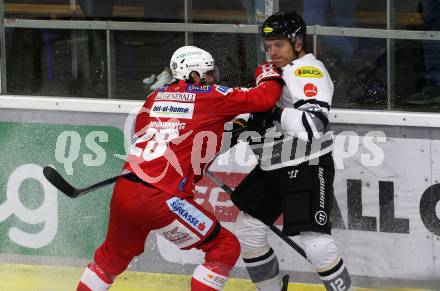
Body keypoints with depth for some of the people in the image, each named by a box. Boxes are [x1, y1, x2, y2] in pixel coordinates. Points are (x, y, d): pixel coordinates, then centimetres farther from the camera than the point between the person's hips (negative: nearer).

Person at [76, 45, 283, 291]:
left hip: (123, 190, 7)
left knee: (114, 255, 31)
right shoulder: (211, 97, -1)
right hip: (160, 199, -7)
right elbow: (264, 99, -1)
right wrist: (269, 76, 21)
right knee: (226, 249, 4)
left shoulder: (156, 97, 16)